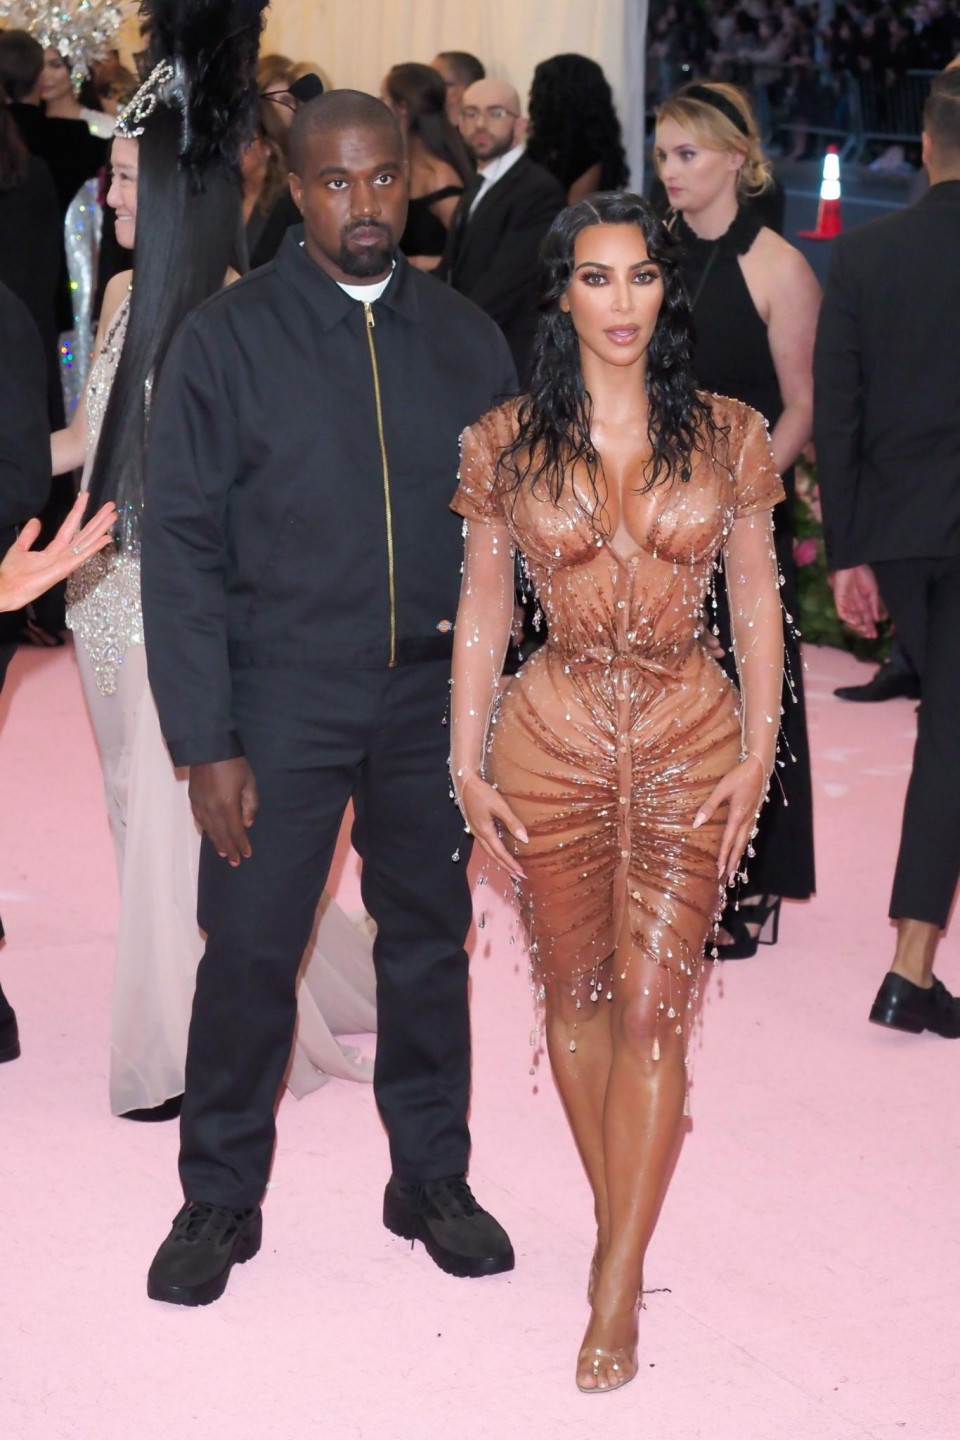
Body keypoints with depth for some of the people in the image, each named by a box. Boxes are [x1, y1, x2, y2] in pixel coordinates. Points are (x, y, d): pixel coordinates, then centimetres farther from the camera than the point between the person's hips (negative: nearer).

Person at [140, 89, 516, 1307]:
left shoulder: (466, 338, 4)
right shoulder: (228, 338, -5)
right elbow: (179, 544, -6)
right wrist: (205, 743, -11)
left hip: (433, 698, 3)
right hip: (284, 702, -3)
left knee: (429, 939, 12)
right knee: (249, 952, 1)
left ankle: (433, 1179, 28)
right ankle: (219, 1200, 18)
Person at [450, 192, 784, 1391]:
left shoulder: (726, 435, 0)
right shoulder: (507, 442, 0)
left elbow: (757, 604, 5)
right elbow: (481, 612, 5)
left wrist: (757, 755, -2)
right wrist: (467, 764, 0)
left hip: (691, 744, -1)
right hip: (554, 741, 1)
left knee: (652, 1011, -4)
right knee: (576, 996, 10)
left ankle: (615, 1291, 1)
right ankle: (619, 1227, 29)